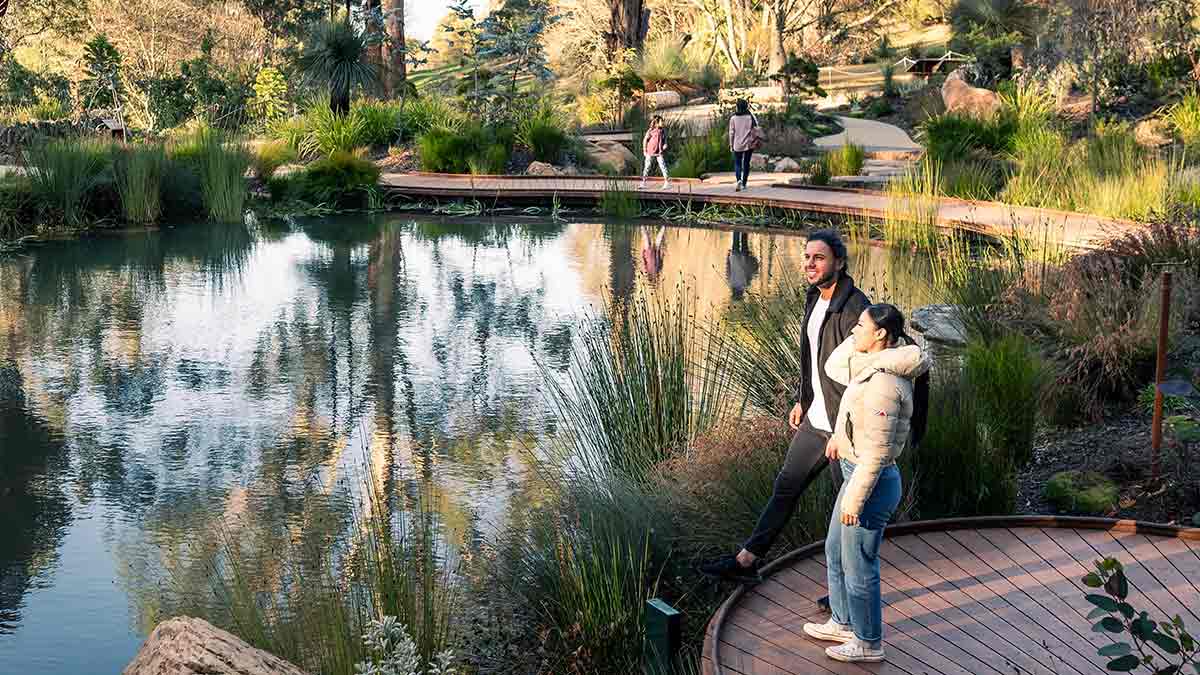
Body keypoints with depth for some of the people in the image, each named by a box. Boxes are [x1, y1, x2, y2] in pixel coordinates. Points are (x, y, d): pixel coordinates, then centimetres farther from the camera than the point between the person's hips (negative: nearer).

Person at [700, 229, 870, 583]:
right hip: (814, 420, 9)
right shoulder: (814, 300, 6)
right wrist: (801, 401, 22)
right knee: (786, 486, 16)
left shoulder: (854, 308, -23)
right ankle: (747, 560, 27)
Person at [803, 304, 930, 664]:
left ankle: (868, 643, 24)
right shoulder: (875, 365, 2)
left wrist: (854, 499, -21)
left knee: (858, 566, 6)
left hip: (871, 482, -10)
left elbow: (876, 453, -26)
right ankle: (843, 623, 42)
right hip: (856, 473, 10)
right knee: (835, 551, 25)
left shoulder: (883, 384, -27)